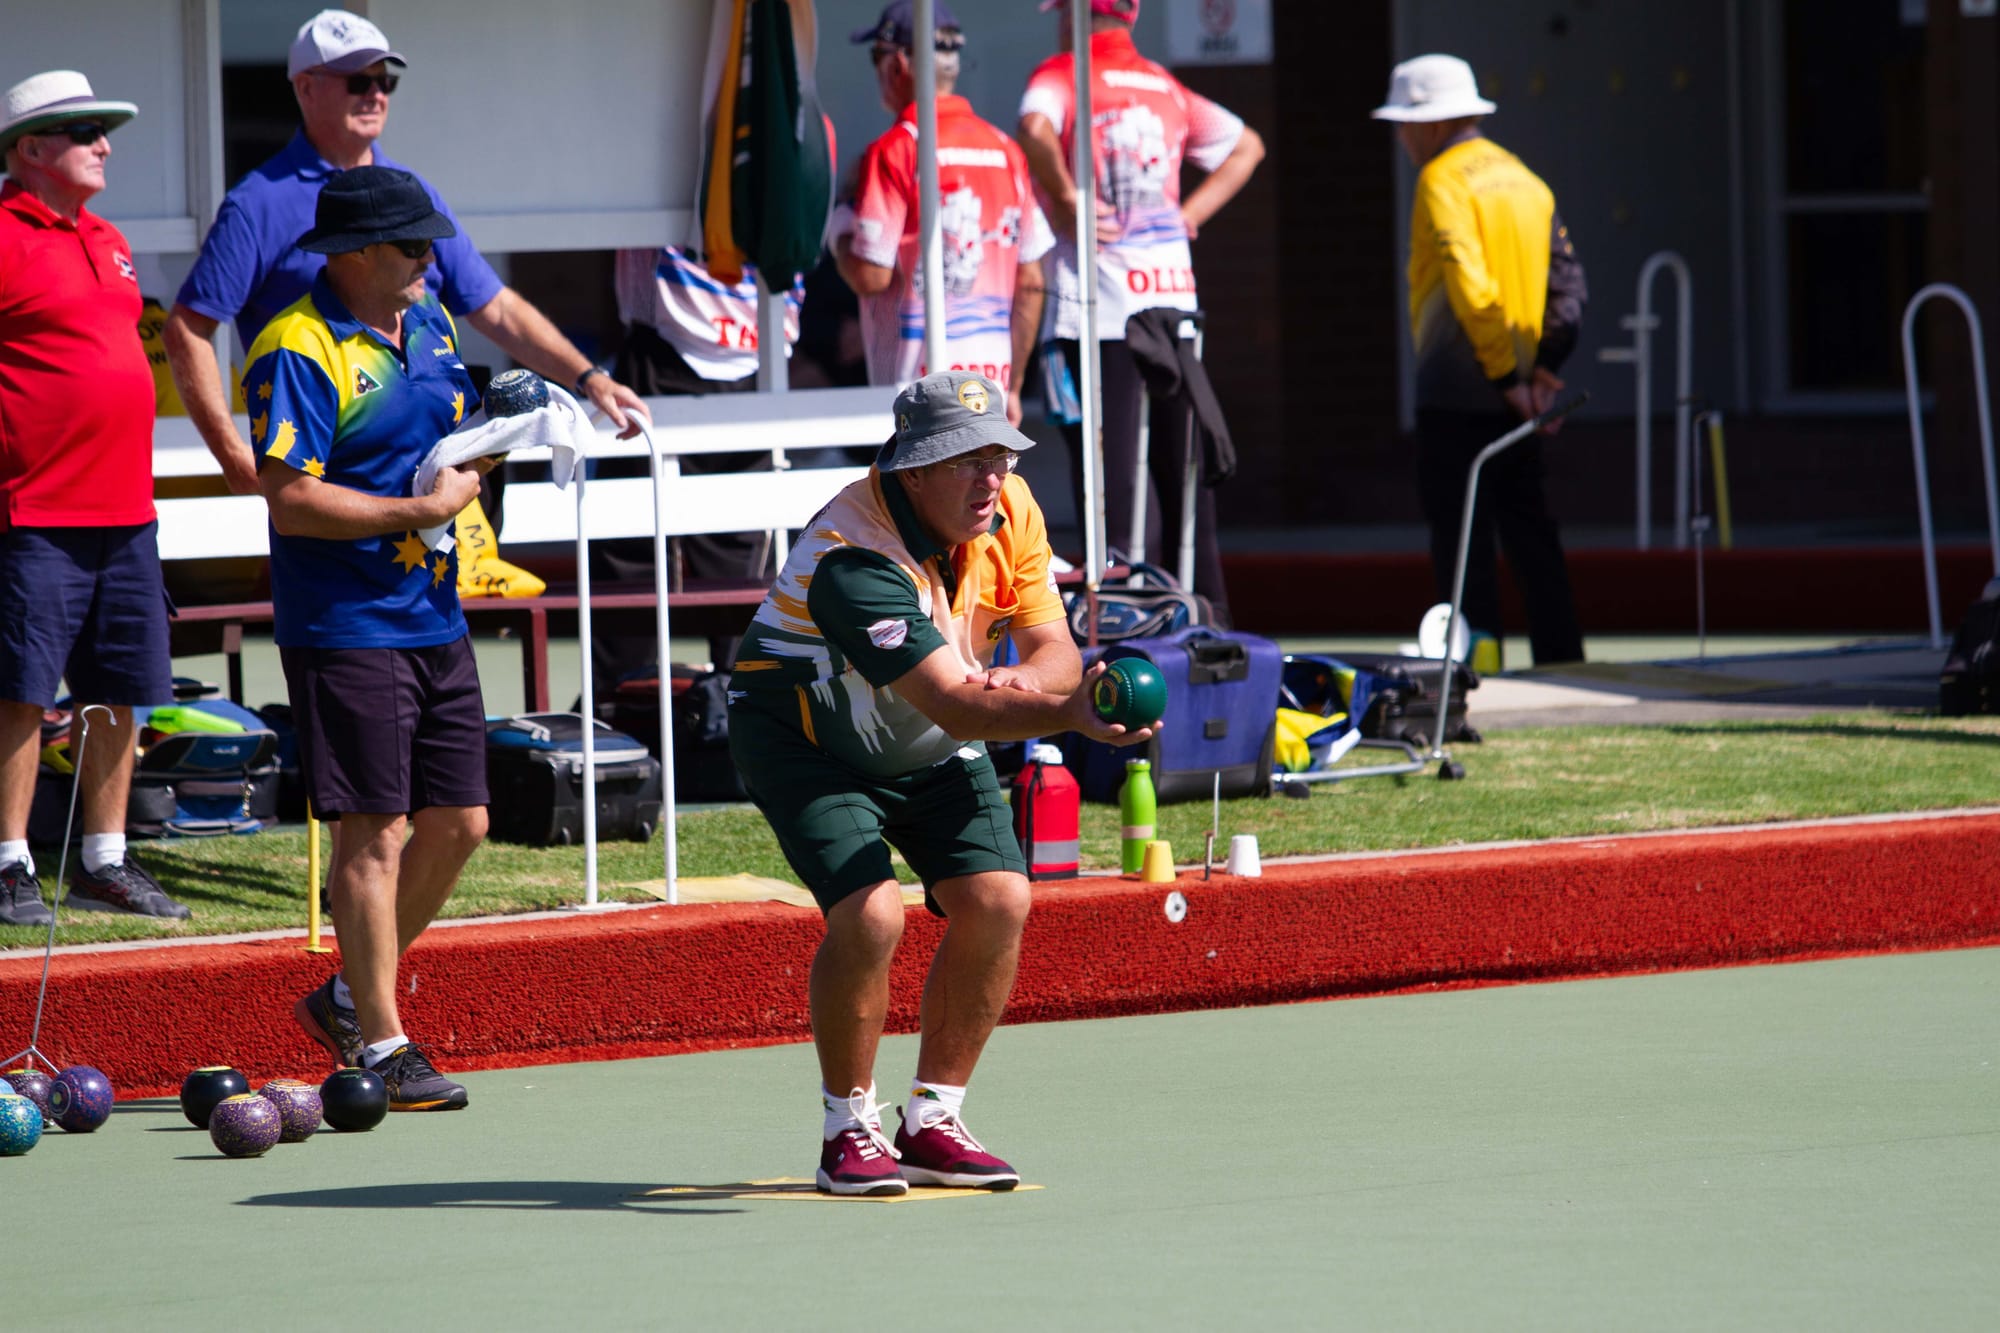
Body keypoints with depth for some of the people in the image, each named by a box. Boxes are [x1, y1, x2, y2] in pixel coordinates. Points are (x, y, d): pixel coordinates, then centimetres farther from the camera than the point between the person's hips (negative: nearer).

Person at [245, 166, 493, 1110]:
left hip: (435, 617, 8)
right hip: (346, 629, -8)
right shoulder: (300, 351, -15)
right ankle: (379, 1046, 3)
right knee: (374, 833, -5)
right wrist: (421, 510, -18)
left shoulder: (429, 325, 12)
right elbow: (291, 498, -20)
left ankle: (349, 997, 26)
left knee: (457, 821, 9)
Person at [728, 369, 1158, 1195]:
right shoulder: (854, 558, -35)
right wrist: (1068, 714, -58)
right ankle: (849, 1129, -5)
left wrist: (1020, 679, -34)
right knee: (869, 912, -25)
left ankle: (932, 1124, 3)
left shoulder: (1010, 509, -12)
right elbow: (953, 705, -43)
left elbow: (1053, 648, -9)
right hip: (806, 743, -7)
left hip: (931, 754, 7)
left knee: (998, 900, -11)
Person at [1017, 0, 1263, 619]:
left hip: (1100, 313, -5)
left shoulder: (1062, 75, -2)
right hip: (1175, 298, 5)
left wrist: (1065, 204, -14)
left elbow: (1036, 128, -24)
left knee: (1114, 476, -5)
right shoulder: (1166, 87, 16)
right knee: (1181, 474, 11)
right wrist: (1188, 213, 17)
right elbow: (1245, 145, 24)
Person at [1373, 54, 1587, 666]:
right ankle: (1561, 656, 10)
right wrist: (1543, 367, 5)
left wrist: (1505, 374, -16)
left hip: (1455, 391, -7)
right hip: (1515, 396, 7)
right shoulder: (1523, 180, 14)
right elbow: (1567, 282, 11)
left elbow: (1470, 287, -20)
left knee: (1460, 530, -4)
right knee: (1528, 527, 11)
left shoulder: (1442, 181, -10)